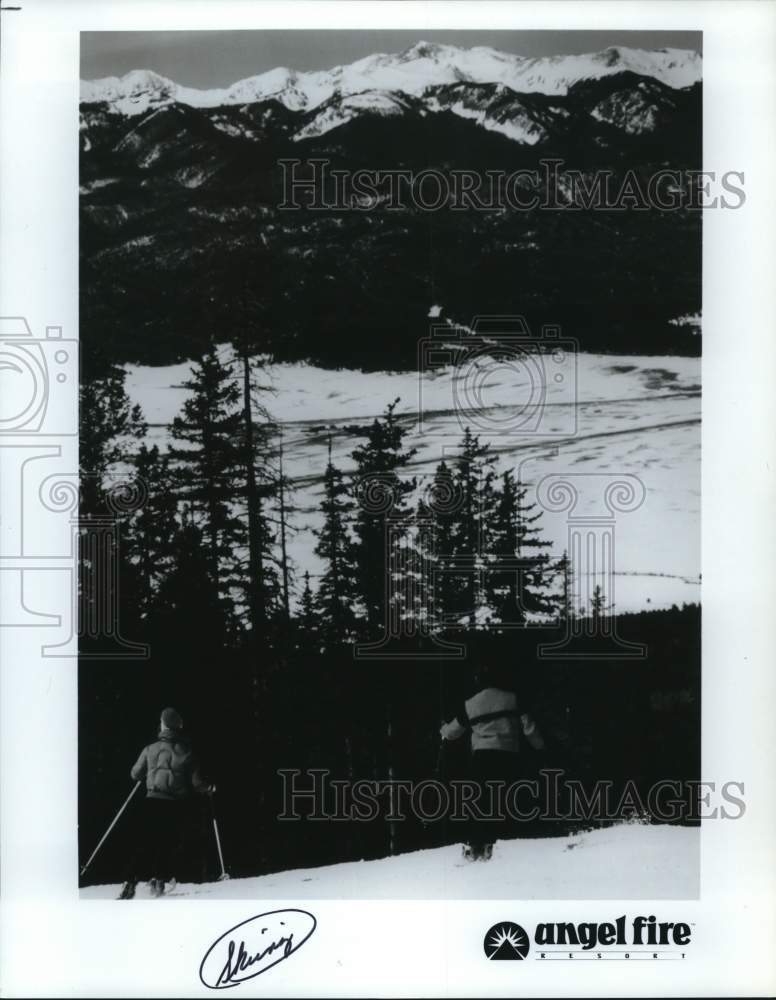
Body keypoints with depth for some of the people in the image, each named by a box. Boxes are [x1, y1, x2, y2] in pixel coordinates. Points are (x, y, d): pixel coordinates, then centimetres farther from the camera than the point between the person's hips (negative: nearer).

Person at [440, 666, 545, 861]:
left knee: (479, 802, 9)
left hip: (482, 756, 1)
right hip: (509, 756, -1)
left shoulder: (469, 705, 7)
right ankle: (490, 844, -3)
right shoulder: (512, 700, 3)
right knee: (504, 802, 5)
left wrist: (443, 730, 43)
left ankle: (474, 846, 6)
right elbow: (528, 726, 3)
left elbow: (453, 731, 20)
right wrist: (541, 747, 17)